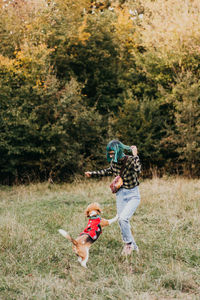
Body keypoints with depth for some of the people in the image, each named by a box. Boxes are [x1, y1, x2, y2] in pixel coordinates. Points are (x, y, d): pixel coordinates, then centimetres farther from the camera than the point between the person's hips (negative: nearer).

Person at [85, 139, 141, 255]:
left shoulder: (130, 160, -20)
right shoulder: (114, 162, -1)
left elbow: (138, 170, -41)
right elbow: (109, 171, 22)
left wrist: (135, 155, -40)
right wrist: (92, 174, 25)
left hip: (133, 195, -6)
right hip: (121, 194, 6)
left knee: (123, 218, -21)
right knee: (123, 222, 5)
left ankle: (128, 244, 1)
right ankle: (133, 246, 23)